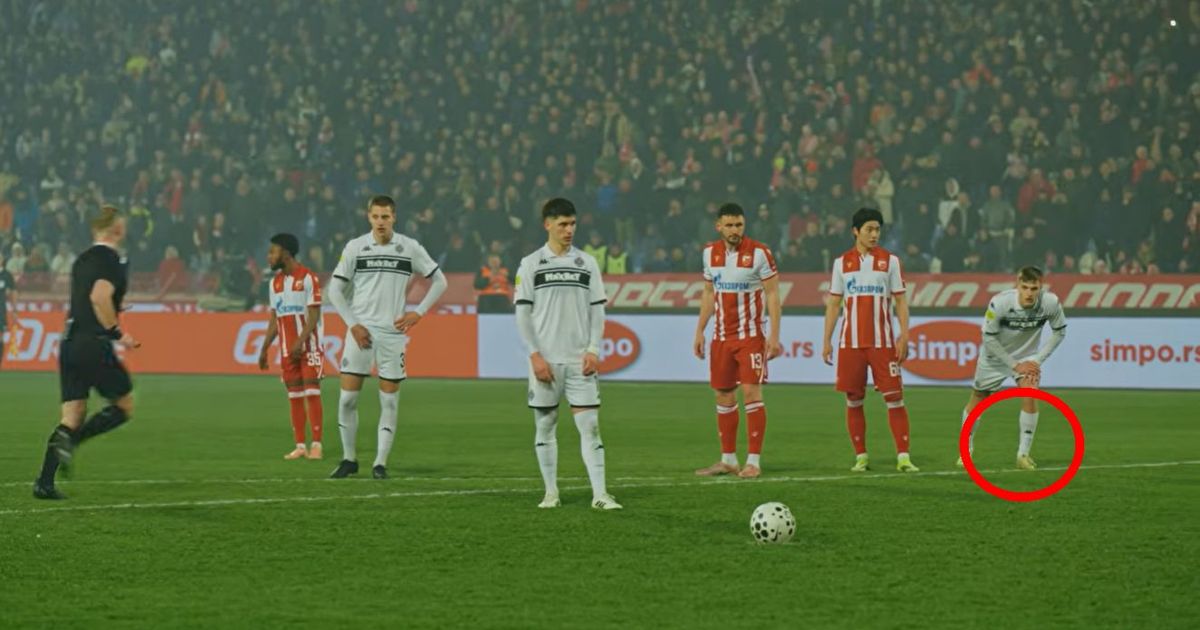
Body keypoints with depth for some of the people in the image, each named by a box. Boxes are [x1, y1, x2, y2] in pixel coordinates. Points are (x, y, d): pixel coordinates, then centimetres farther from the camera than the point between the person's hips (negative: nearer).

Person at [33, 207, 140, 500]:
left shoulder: (82, 259, 16)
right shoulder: (114, 260, -9)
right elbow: (100, 297, -23)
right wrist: (118, 333, -16)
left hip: (70, 342, 7)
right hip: (94, 344, -7)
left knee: (72, 415, 8)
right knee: (124, 407, 8)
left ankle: (44, 482, 0)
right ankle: (72, 439, -11)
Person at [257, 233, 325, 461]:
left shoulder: (308, 278, -8)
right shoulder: (275, 282, 13)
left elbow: (314, 316, -13)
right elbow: (274, 320, 16)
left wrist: (300, 342, -22)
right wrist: (264, 349, 10)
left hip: (308, 347, -6)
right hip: (287, 349, 6)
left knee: (312, 394, -8)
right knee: (294, 397, 4)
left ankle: (316, 445, -7)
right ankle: (300, 446, 7)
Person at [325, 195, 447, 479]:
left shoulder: (410, 248, 1)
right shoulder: (355, 247, 1)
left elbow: (439, 281, 10)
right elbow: (335, 290, 6)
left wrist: (418, 313, -1)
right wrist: (353, 324, -4)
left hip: (393, 332, 0)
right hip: (361, 332, 0)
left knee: (389, 400, 0)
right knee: (347, 398, -3)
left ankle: (380, 463, 6)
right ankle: (349, 459, 11)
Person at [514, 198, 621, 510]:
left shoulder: (587, 263, 7)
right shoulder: (531, 264, 2)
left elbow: (597, 310, 8)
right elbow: (522, 314, 1)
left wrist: (593, 350, -4)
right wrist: (535, 355, -8)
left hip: (580, 359, 1)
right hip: (545, 360, -1)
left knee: (589, 424, -5)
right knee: (545, 425, 4)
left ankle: (600, 494, -7)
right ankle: (551, 493, 13)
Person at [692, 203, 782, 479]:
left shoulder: (759, 253, -9)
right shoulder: (710, 252, 7)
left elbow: (772, 294, -8)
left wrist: (774, 335, -14)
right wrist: (699, 331, 13)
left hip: (750, 335, -5)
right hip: (721, 337, 5)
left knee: (751, 393, -10)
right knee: (723, 396, 7)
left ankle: (754, 461, -7)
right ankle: (728, 460, 15)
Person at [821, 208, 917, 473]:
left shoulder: (890, 261, 4)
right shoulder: (842, 263, 8)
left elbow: (901, 301, 4)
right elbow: (833, 304, 11)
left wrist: (904, 336, -6)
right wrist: (826, 341, 6)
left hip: (883, 341, -1)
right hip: (850, 341, 2)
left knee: (894, 396, -7)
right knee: (853, 400, 3)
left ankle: (903, 456, -7)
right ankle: (860, 457, 11)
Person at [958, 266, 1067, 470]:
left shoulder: (1050, 303, -26)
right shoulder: (1000, 303, -32)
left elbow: (1059, 332, -7)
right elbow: (989, 338, -21)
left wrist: (1038, 360, -14)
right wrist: (1015, 365, -19)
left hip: (1028, 357, 1)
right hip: (995, 356, 0)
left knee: (1030, 395, -23)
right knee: (977, 399, 10)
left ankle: (1023, 454, -11)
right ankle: (966, 451, 34)